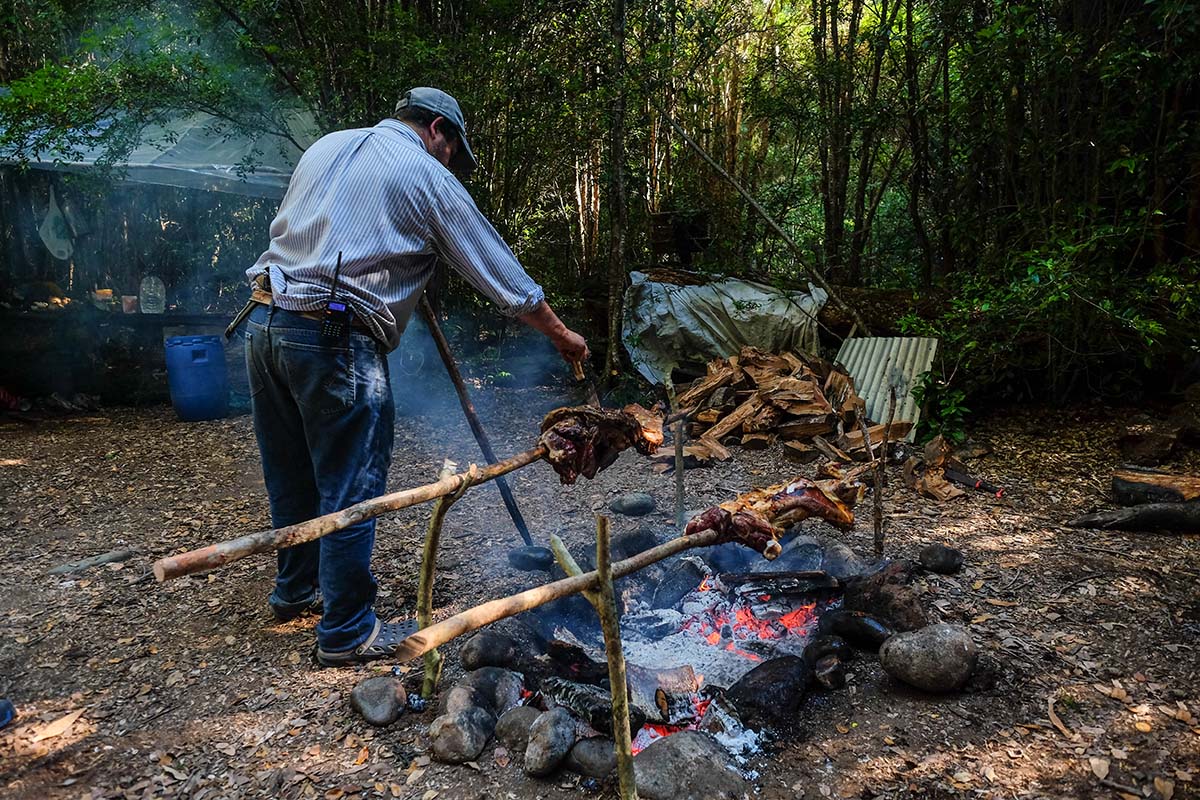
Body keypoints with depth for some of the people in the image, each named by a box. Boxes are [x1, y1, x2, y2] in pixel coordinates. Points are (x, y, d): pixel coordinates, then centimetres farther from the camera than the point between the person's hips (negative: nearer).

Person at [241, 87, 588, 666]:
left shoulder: (325, 146, 20)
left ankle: (296, 590, 38)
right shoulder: (428, 176, 0)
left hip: (265, 321, 8)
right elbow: (499, 271, 3)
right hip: (334, 339, -8)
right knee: (350, 490, 3)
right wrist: (561, 335, 13)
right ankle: (347, 632, 15)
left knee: (292, 478, 20)